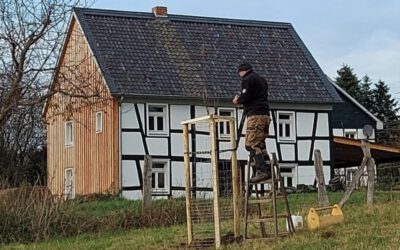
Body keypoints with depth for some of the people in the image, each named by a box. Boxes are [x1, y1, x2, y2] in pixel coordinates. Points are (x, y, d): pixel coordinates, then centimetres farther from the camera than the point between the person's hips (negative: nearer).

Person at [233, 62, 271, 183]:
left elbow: (245, 97, -13)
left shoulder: (247, 79, -3)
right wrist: (240, 100, 23)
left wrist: (237, 100, 7)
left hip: (255, 115, -9)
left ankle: (261, 171, -23)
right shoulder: (262, 80, 25)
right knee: (261, 144, 13)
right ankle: (268, 170, 7)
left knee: (251, 144, -12)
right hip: (265, 115, 9)